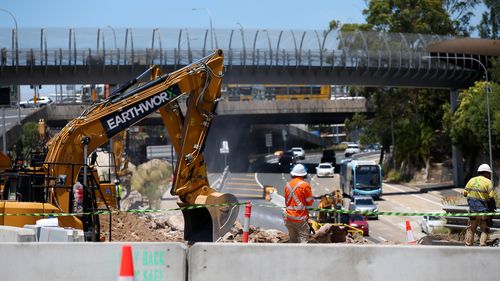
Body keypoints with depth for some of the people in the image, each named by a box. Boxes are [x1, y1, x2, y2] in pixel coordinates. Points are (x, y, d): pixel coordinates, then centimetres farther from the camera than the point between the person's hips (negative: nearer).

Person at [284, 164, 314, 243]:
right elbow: (310, 202, -3)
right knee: (303, 239, -5)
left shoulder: (287, 185, 8)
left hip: (289, 217, 5)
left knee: (293, 240, 13)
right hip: (300, 218, -5)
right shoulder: (305, 185, -9)